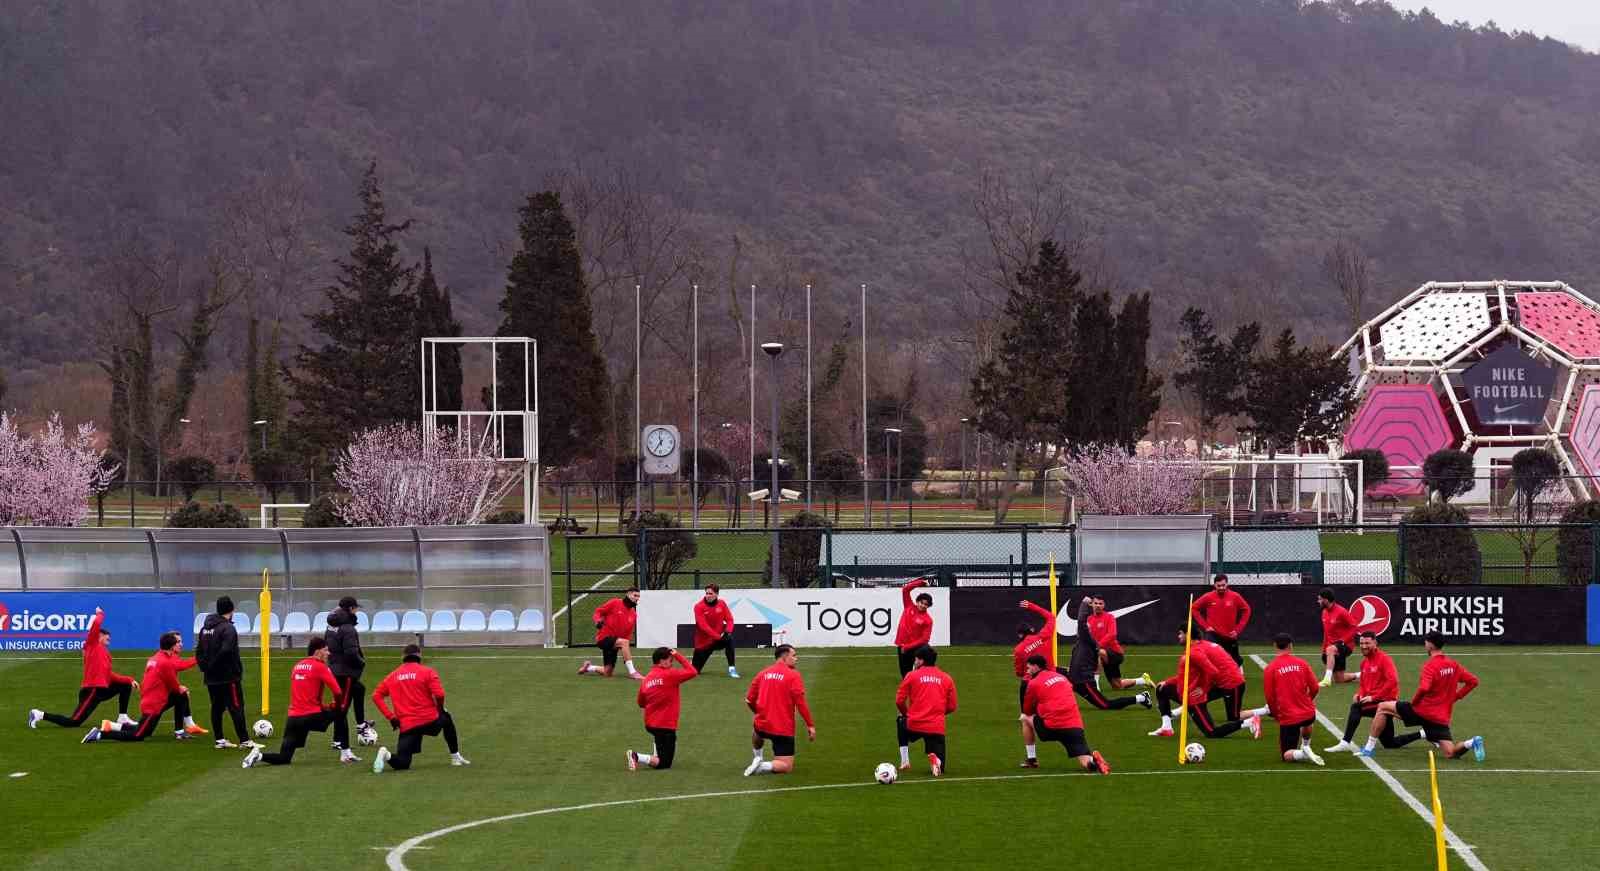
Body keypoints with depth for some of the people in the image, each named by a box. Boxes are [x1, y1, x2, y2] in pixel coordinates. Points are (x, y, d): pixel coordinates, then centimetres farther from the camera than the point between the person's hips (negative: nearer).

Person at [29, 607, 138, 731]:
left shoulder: (104, 653, 20)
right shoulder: (92, 645, -3)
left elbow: (110, 676, 21)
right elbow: (96, 624, -16)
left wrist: (130, 680, 16)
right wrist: (100, 614, 5)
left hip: (102, 689, 9)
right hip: (92, 690, -9)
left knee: (126, 686, 20)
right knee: (73, 722, -13)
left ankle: (123, 719, 19)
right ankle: (40, 715, -2)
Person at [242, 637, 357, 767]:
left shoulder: (297, 666, 16)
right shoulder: (320, 667, -5)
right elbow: (337, 692, -9)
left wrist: (322, 706, 24)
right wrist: (335, 706, 12)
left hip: (293, 717, 5)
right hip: (311, 716, -5)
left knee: (284, 758, 7)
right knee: (339, 714, 22)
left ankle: (259, 756, -17)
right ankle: (345, 754, 20)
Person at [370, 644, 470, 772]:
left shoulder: (392, 676, 10)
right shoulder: (427, 672, -2)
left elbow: (376, 696, 5)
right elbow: (439, 694, -13)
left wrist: (390, 716, 4)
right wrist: (440, 709, 8)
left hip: (406, 726, 1)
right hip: (429, 721, -1)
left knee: (401, 763, 3)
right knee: (447, 718, 35)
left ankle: (387, 756, -30)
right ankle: (455, 756, 36)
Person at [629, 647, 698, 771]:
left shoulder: (646, 679, 4)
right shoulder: (669, 675, -13)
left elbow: (640, 702, 15)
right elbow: (693, 672, -7)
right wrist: (678, 656, -2)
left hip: (650, 724, 7)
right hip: (666, 727, -7)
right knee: (664, 763, 0)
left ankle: (655, 756, 28)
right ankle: (636, 757, -20)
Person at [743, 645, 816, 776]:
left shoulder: (763, 673, 6)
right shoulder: (793, 675, -9)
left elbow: (749, 700, 11)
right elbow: (801, 702, -15)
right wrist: (810, 725, -9)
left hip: (763, 725, 5)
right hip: (783, 729, -5)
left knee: (757, 732, 42)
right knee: (787, 766, 3)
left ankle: (757, 757, 24)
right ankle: (761, 766, -19)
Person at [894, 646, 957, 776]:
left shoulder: (912, 676, 1)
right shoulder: (947, 679, 8)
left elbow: (899, 701, 0)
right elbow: (952, 707, 9)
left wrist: (906, 714, 20)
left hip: (913, 726, -1)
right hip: (937, 728, 1)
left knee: (900, 721, 37)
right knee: (939, 767, 14)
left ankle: (904, 761, 27)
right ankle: (935, 759, -23)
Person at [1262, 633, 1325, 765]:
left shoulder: (1270, 668, -8)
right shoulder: (1302, 663, -2)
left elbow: (1269, 696, -6)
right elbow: (1314, 688, 1)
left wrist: (1275, 714, 12)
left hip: (1287, 717, -3)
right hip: (1308, 713, 3)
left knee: (1287, 755, 8)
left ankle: (1303, 754, -19)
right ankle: (1306, 746, 30)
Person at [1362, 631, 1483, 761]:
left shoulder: (1430, 665, -14)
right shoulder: (1454, 665, 8)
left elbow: (1424, 688, -28)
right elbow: (1473, 681, 12)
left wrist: (1414, 701, -9)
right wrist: (1455, 697, 11)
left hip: (1423, 711, -6)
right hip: (1442, 718, 6)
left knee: (1382, 707, 9)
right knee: (1450, 754, 6)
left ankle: (1369, 748, 8)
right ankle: (1471, 743, -24)